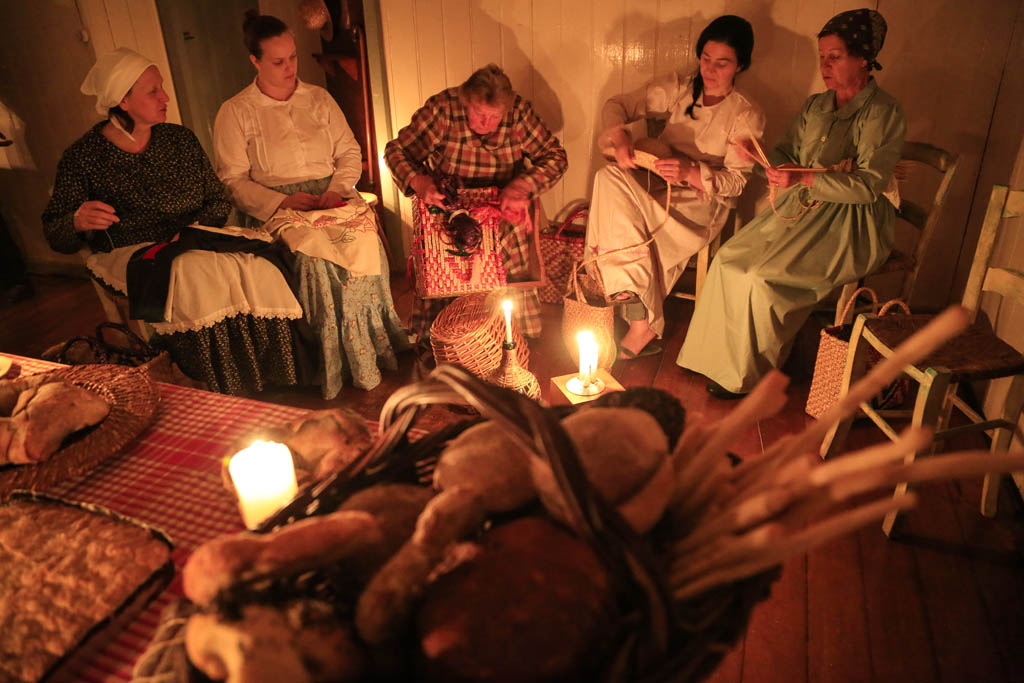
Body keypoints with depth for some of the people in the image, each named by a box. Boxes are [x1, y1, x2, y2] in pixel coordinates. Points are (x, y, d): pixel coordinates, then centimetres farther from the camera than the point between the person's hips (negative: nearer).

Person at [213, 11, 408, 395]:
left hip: (333, 197, 3)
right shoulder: (235, 112, 2)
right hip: (276, 208, -3)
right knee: (316, 256, -31)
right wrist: (283, 201, -17)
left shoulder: (319, 98, 14)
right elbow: (233, 180, -3)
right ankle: (334, 366, -16)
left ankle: (371, 346, -11)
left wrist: (337, 189, -9)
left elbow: (350, 152, 11)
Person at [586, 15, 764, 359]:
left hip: (701, 201, -4)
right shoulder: (677, 88, 6)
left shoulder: (747, 116, -2)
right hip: (657, 183, 4)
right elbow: (617, 105, 4)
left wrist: (690, 172, -27)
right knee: (610, 177, -30)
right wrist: (620, 137, -20)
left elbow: (735, 182, -8)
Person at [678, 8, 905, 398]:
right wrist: (759, 154, -7)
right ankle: (724, 358, 0)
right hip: (801, 209, 7)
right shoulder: (816, 105, 12)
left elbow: (868, 186, -18)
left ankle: (752, 374, -5)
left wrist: (804, 178, -27)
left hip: (850, 224, -7)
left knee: (764, 278, -24)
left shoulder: (881, 112, -11)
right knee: (729, 260, -11)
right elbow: (787, 153, 16)